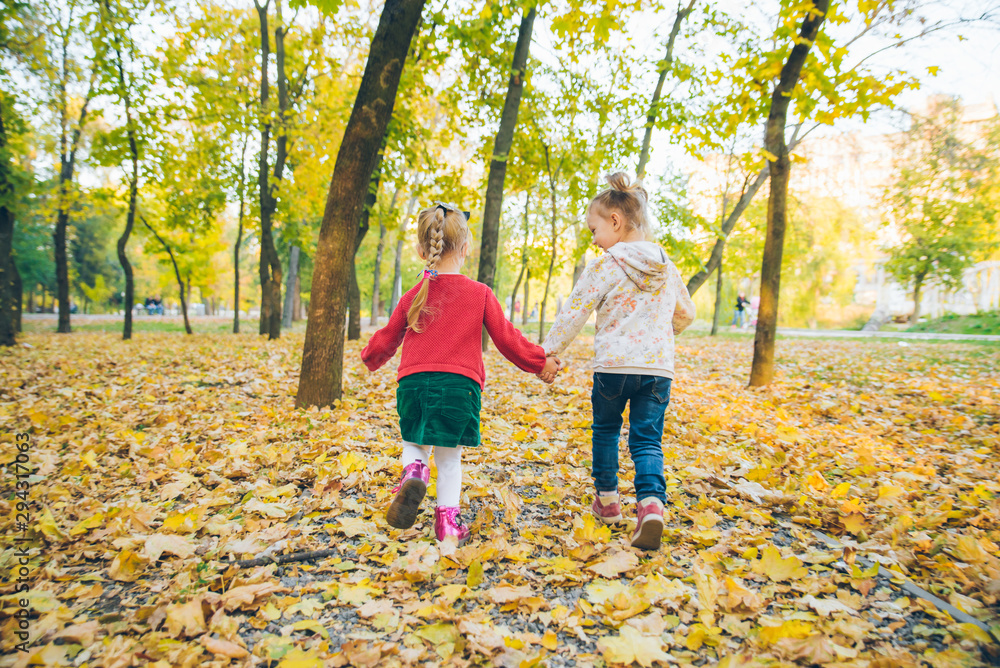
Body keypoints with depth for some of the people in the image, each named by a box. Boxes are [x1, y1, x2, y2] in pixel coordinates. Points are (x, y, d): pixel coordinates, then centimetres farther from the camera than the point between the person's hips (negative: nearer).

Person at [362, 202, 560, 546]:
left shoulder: (413, 295, 7)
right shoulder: (480, 294, 1)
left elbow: (386, 339, 17)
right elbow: (507, 339, 3)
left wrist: (370, 358, 39)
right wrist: (541, 362, 17)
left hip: (413, 381, 2)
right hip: (459, 384, -1)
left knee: (414, 443, 23)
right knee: (449, 456, 14)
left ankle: (413, 472, -7)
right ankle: (447, 518, 15)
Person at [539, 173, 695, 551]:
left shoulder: (605, 267, -8)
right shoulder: (667, 267, 9)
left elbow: (574, 314, -7)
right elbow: (686, 314, 21)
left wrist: (548, 353, 2)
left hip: (613, 366, -3)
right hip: (659, 368, 4)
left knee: (605, 430, 19)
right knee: (647, 439, 7)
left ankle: (607, 500, 28)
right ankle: (651, 503, -15)